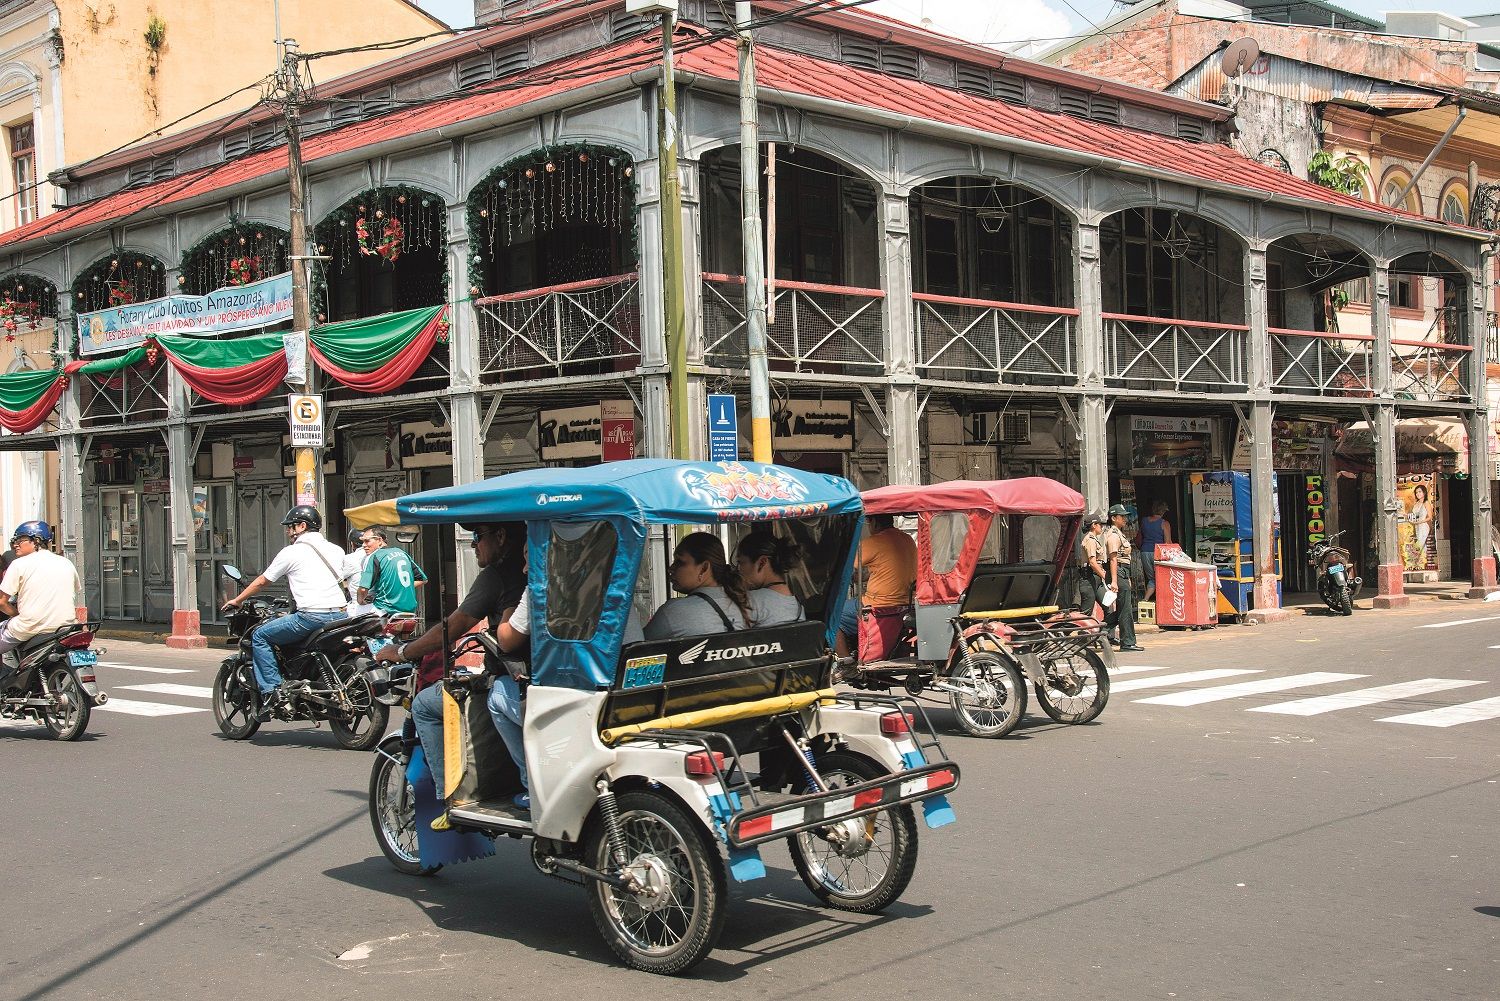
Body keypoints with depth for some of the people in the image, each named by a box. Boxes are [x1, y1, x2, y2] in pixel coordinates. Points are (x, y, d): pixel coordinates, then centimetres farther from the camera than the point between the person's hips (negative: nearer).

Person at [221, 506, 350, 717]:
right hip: (340, 614, 7)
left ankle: (273, 691, -4)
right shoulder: (335, 550, 18)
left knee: (260, 636, 6)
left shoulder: (291, 552, 3)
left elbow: (262, 581, 12)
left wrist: (237, 600, 27)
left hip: (311, 616, -7)